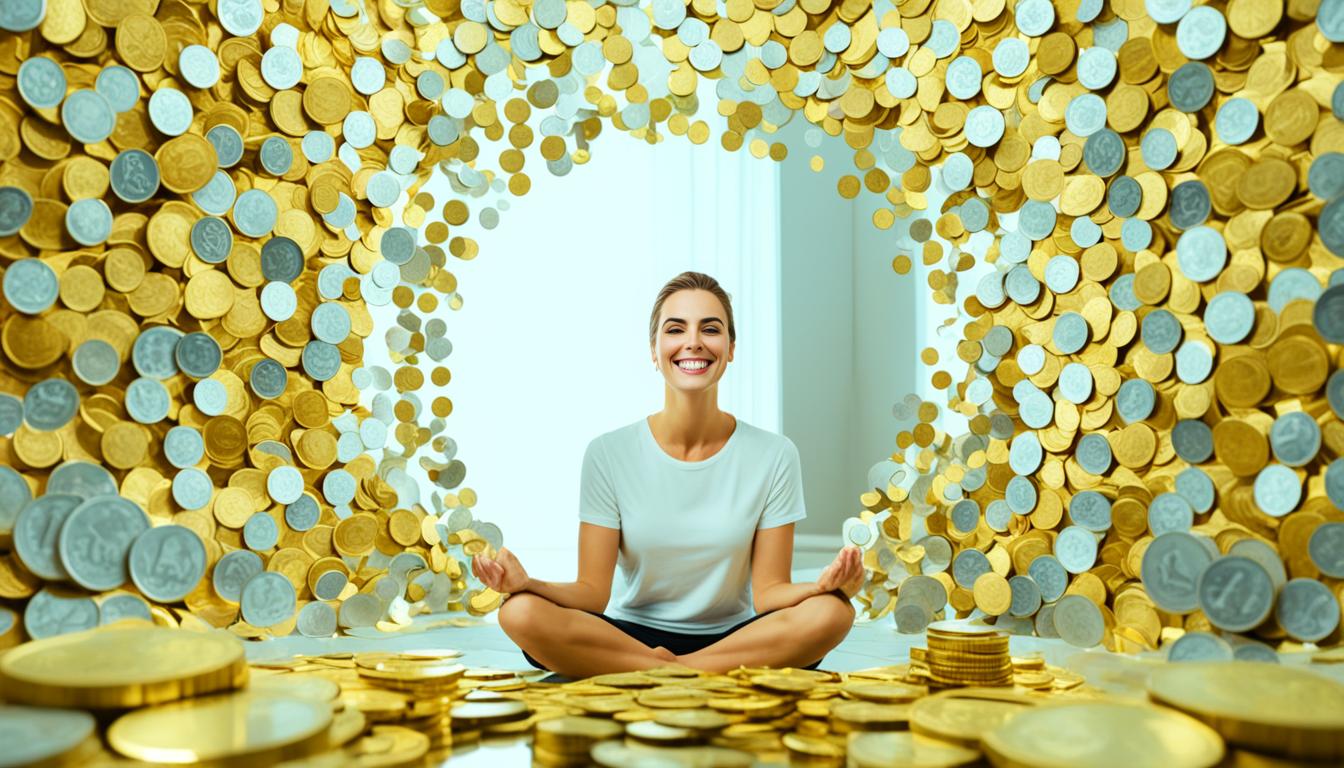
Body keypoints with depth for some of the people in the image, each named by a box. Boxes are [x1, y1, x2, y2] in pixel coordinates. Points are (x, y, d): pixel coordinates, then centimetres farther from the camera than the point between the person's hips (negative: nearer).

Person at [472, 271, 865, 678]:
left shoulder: (773, 455, -3)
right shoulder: (608, 454, -4)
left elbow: (768, 593, -5)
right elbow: (593, 593, -6)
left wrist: (824, 585, -26)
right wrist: (526, 583, -26)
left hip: (734, 638, 0)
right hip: (631, 636, 0)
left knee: (831, 613, -29)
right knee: (521, 612, -28)